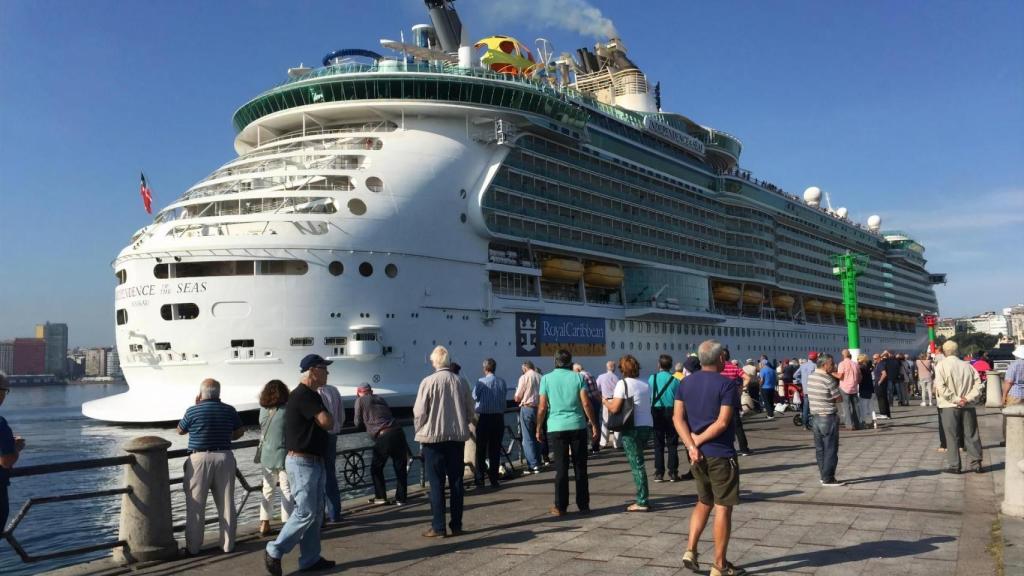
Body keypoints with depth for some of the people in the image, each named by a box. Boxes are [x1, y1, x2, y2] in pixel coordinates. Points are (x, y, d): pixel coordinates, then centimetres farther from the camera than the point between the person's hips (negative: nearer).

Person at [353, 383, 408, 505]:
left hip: (383, 436, -5)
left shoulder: (360, 400, 12)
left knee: (376, 468, 14)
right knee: (400, 468, 12)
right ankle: (400, 498, 14)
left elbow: (357, 423, 16)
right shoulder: (380, 399, 25)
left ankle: (380, 496, 15)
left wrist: (366, 422, 37)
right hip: (398, 431, 5)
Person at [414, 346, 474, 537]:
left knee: (436, 484, 3)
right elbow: (470, 412, 7)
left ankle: (438, 527, 5)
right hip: (457, 437, 4)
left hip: (434, 437, -3)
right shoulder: (461, 382, 1)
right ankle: (456, 525, 16)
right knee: (456, 482, 11)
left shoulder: (429, 382, -11)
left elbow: (419, 413, -8)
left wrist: (421, 432, 7)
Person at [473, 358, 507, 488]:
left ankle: (479, 478, 10)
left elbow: (474, 398, -3)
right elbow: (504, 398, 5)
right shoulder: (502, 382, 0)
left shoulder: (481, 382, -10)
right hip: (499, 417, 3)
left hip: (483, 418, -3)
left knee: (481, 449, 8)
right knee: (495, 449, 9)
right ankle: (494, 479, 10)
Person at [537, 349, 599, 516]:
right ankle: (583, 505, 14)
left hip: (556, 428, 0)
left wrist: (538, 428, 8)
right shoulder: (577, 377, 2)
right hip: (578, 426, 1)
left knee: (561, 469, 5)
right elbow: (586, 404, -3)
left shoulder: (546, 379, 1)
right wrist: (594, 425, 4)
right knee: (580, 468, 9)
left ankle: (560, 507, 7)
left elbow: (542, 408, -1)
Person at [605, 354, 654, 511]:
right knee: (638, 463, 17)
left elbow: (614, 408, -15)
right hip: (647, 425, 7)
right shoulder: (645, 384, 10)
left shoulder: (623, 383, -10)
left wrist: (605, 402, 6)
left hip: (632, 428, -7)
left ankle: (642, 502, 0)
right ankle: (642, 498, 20)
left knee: (636, 464, -2)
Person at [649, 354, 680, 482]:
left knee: (658, 443, 7)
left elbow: (648, 396, 0)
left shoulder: (652, 378, -3)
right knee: (672, 444, 7)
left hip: (656, 411, 1)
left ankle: (659, 473, 6)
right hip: (671, 411, -1)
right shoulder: (675, 380, -6)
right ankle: (673, 473, 6)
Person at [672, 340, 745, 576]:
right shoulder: (727, 384, -12)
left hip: (697, 454, 6)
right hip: (720, 454, -6)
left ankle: (690, 550, 12)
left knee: (704, 502, 21)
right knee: (723, 507, 4)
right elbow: (722, 422, -19)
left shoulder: (686, 383, 6)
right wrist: (699, 440, -11)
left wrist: (691, 445, -9)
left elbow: (677, 417, -1)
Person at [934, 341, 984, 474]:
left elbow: (941, 387, -17)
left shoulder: (942, 365, -7)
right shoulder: (967, 365, 5)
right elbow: (978, 384, -1)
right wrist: (967, 398, -7)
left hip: (949, 407, -3)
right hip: (968, 407, 4)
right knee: (971, 435, 11)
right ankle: (976, 463, 17)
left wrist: (956, 399, -14)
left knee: (952, 437, 2)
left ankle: (953, 465, 5)